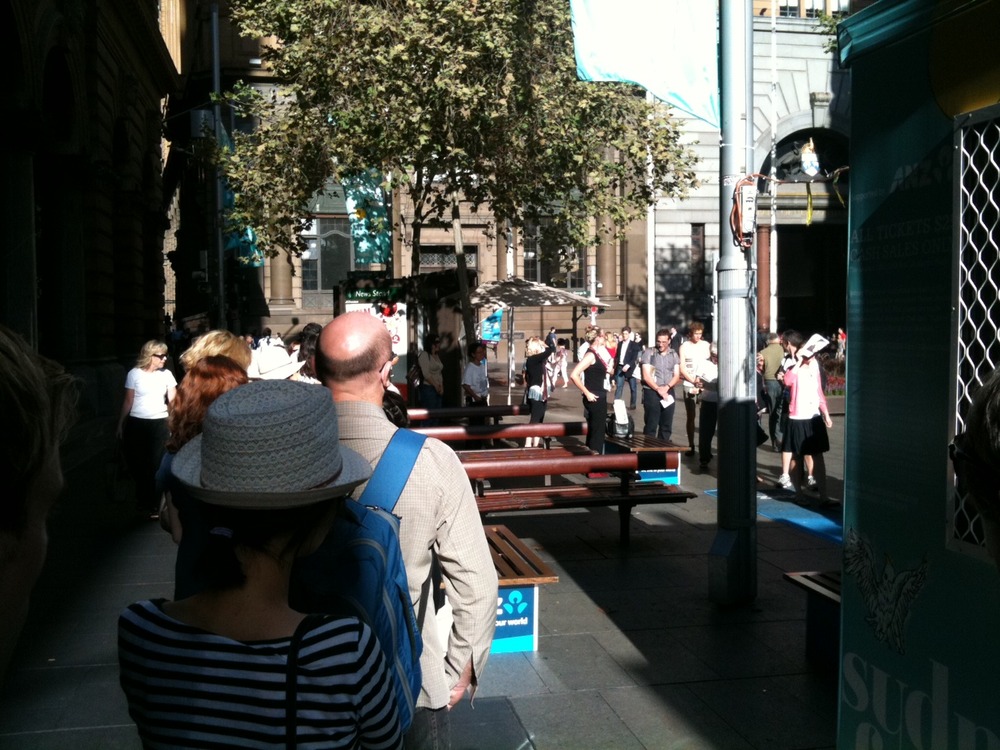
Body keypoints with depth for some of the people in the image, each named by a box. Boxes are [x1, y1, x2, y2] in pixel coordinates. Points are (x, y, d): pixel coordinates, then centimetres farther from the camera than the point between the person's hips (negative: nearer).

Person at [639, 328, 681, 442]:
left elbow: (676, 376, 5)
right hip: (651, 392, -4)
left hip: (668, 393, 4)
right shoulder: (648, 353, -4)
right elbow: (646, 376, -8)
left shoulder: (674, 355, 8)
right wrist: (658, 389, -16)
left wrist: (666, 387, -12)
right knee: (651, 425, -4)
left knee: (667, 426, 7)